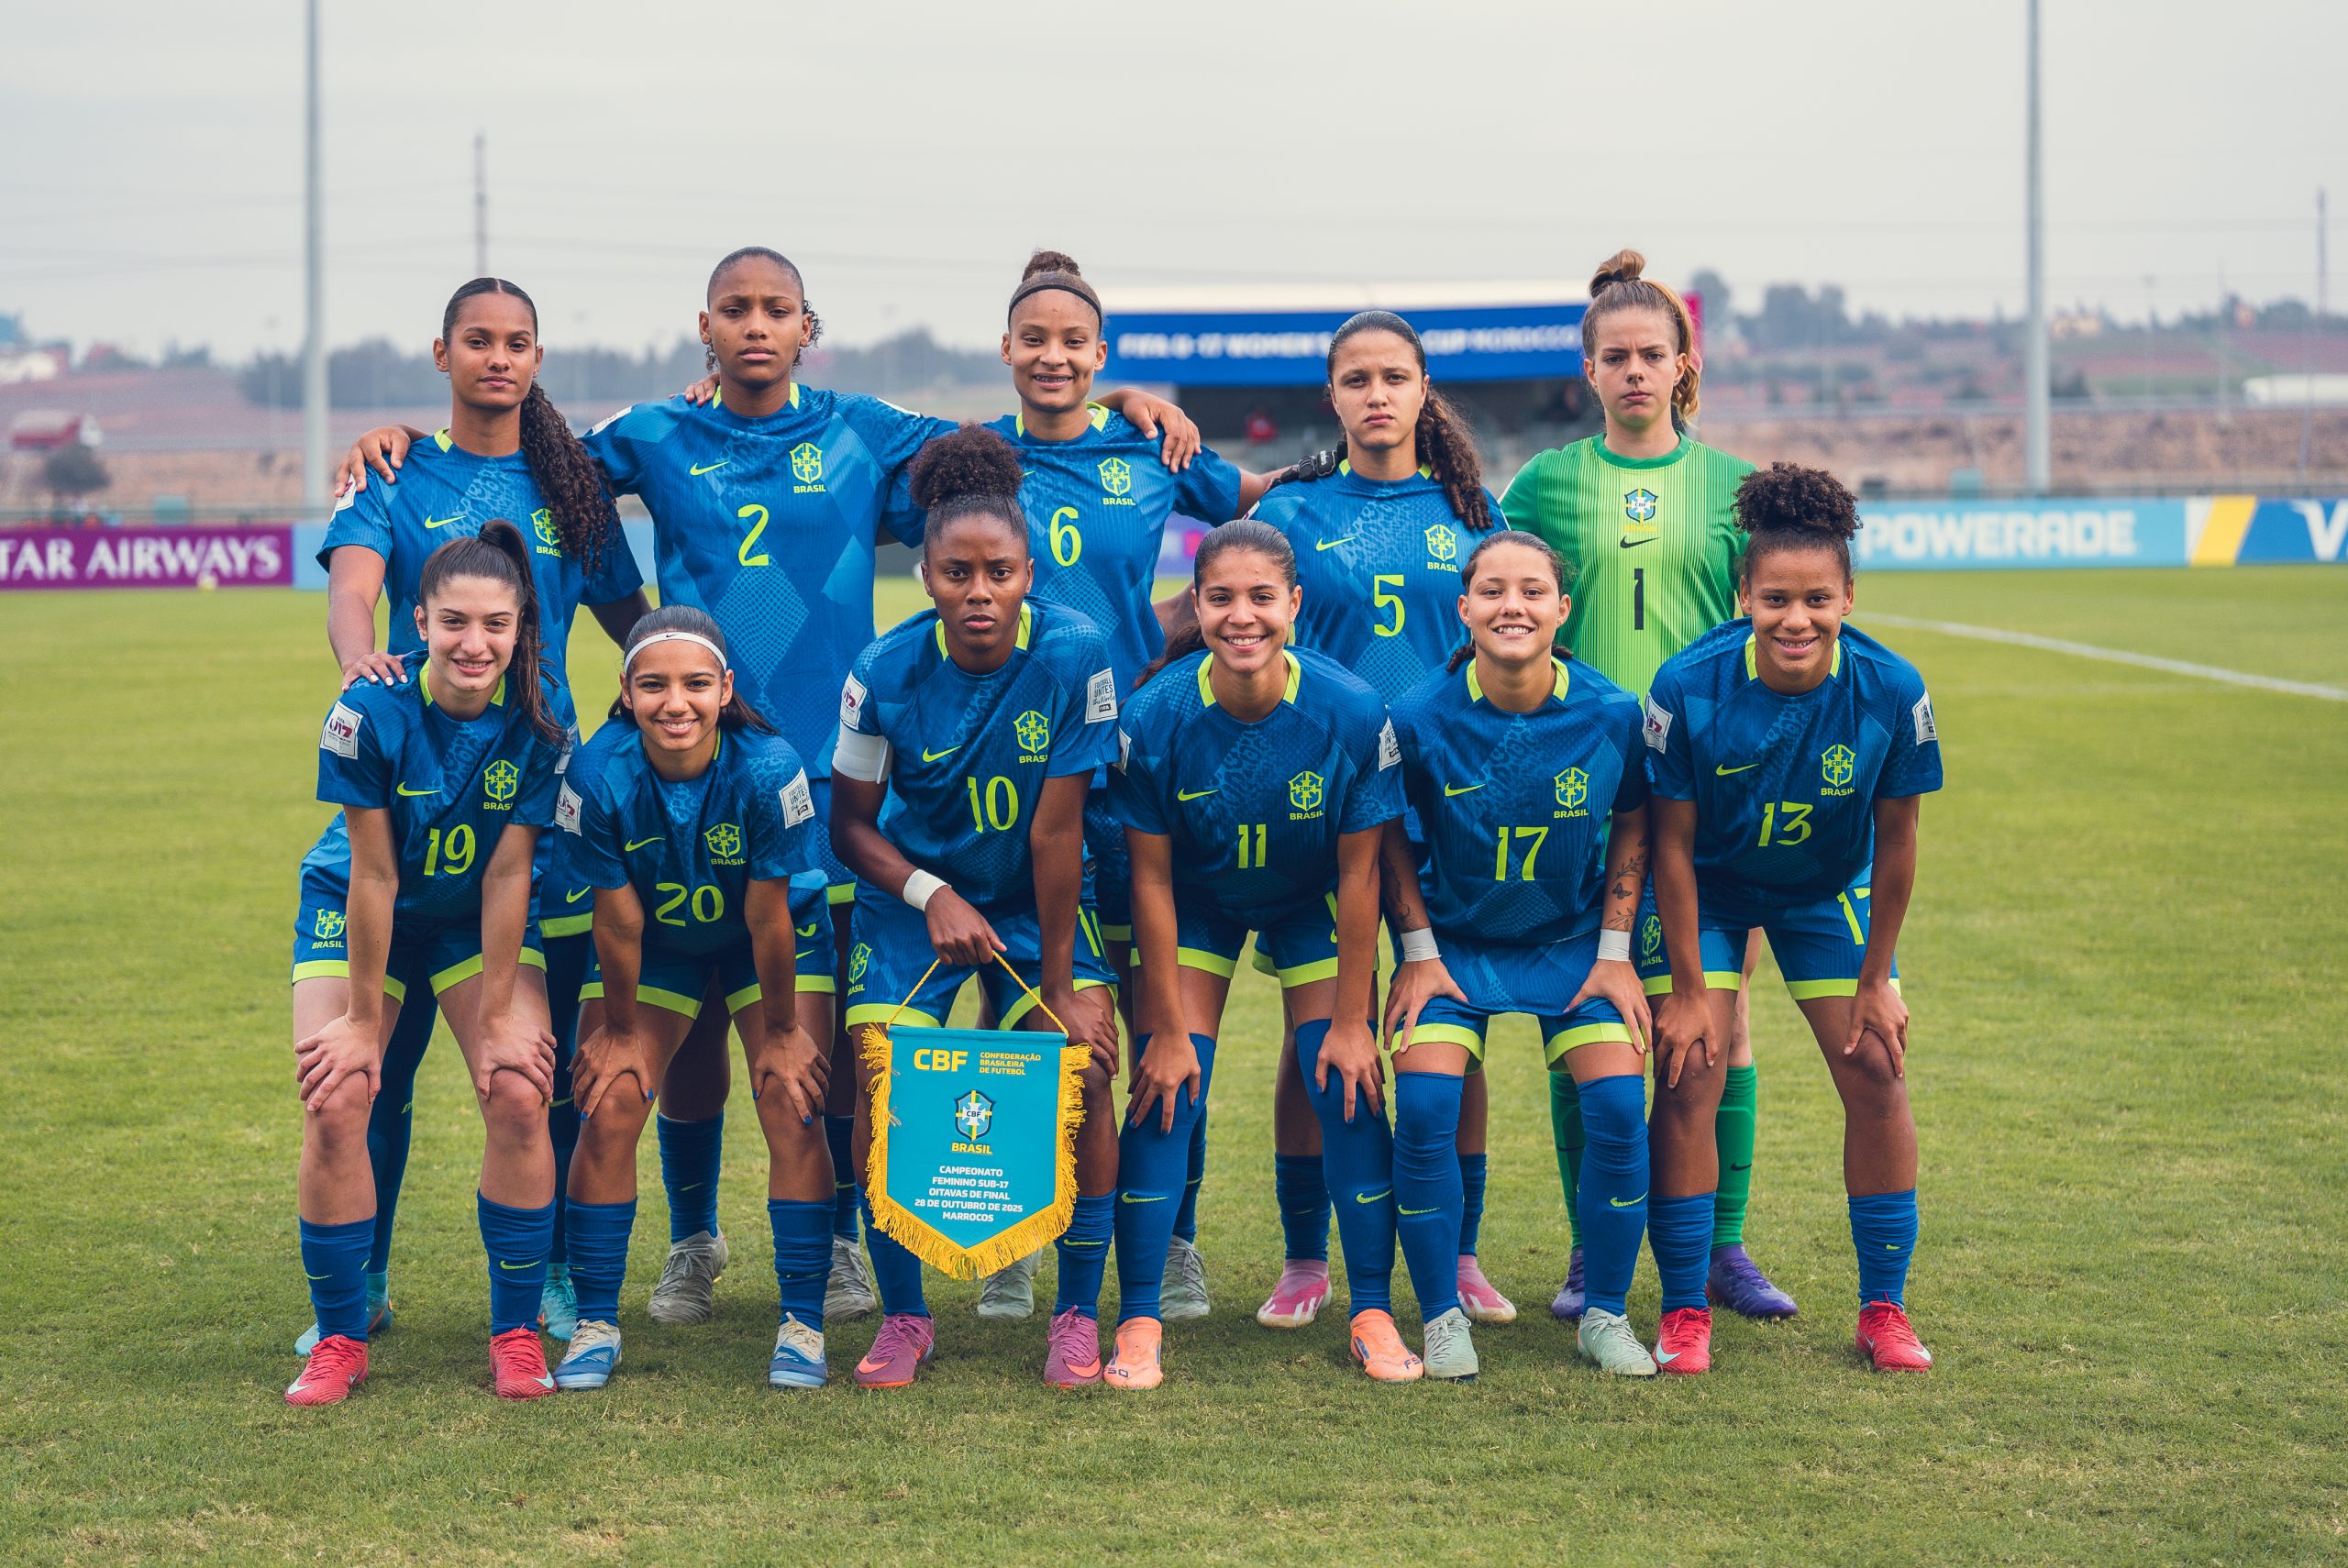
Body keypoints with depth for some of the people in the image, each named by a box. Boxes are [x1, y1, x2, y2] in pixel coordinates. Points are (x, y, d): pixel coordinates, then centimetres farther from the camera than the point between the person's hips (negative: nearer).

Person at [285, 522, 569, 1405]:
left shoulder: (537, 723, -21)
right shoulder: (372, 712, -26)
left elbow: (507, 875, -16)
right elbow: (375, 876, -21)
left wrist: (497, 1018, -14)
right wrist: (366, 1018, -15)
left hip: (478, 923, 1)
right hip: (356, 914, -1)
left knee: (519, 1094, -16)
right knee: (335, 1104, -16)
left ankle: (516, 1332, -1)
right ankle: (340, 1336, 1)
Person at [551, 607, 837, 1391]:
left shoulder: (769, 770, -34)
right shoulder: (599, 775, -30)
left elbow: (768, 920, -23)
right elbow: (618, 922, -18)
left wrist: (782, 1030, -13)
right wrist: (618, 1030, -7)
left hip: (773, 944, -1)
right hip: (654, 942, 1)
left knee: (792, 1108, -12)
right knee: (608, 1108, -9)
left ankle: (802, 1324, -2)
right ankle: (595, 1325, 3)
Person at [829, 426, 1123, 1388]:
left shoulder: (1074, 657, -22)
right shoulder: (886, 673, -17)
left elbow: (1056, 828, -19)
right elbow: (850, 821, -5)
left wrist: (1061, 983, -16)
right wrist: (933, 895, -21)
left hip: (1041, 902, -1)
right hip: (913, 892, 1)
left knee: (1083, 1074, -16)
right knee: (882, 1083, -12)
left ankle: (1078, 1316, 0)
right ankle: (904, 1318, 7)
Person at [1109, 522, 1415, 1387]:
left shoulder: (1354, 714, -27)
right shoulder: (1154, 718, -27)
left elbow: (1358, 873, -16)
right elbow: (1151, 879, -17)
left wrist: (1352, 1018, -12)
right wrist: (1168, 1027, -14)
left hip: (1312, 904, 0)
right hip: (1195, 904, 0)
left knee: (1348, 1091, -7)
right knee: (1165, 1094, -9)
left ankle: (1374, 1312, 6)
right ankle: (1138, 1321, -1)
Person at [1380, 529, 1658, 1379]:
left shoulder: (1612, 714, -16)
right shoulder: (1420, 717, -18)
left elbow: (1631, 828, 2)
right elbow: (1392, 836, -2)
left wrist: (1615, 951, -1)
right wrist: (1419, 952, -5)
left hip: (1572, 940, 1)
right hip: (1454, 939, -1)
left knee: (1619, 1109, -14)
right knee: (1423, 1109, -18)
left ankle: (1606, 1314, 6)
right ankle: (1443, 1317, 0)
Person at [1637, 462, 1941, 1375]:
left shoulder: (1890, 691, -25)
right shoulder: (1688, 687, -29)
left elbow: (1896, 841, -11)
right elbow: (1673, 842, -17)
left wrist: (1876, 977, -6)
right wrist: (1688, 987, -14)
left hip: (1827, 892, 2)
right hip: (1707, 889, -2)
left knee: (1876, 1075, -4)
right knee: (1688, 1076, -11)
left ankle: (1884, 1309, 8)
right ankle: (1684, 1312, 1)